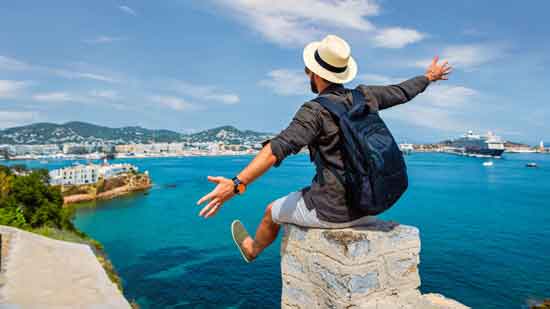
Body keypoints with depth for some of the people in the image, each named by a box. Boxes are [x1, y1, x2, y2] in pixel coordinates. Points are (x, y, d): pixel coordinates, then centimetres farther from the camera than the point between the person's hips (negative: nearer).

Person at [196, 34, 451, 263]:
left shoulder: (315, 111, -19)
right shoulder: (365, 97, 0)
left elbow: (277, 149, -31)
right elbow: (402, 91, 17)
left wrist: (236, 184, -37)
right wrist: (428, 77, 37)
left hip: (331, 211, -7)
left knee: (273, 211, 19)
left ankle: (252, 249, 49)